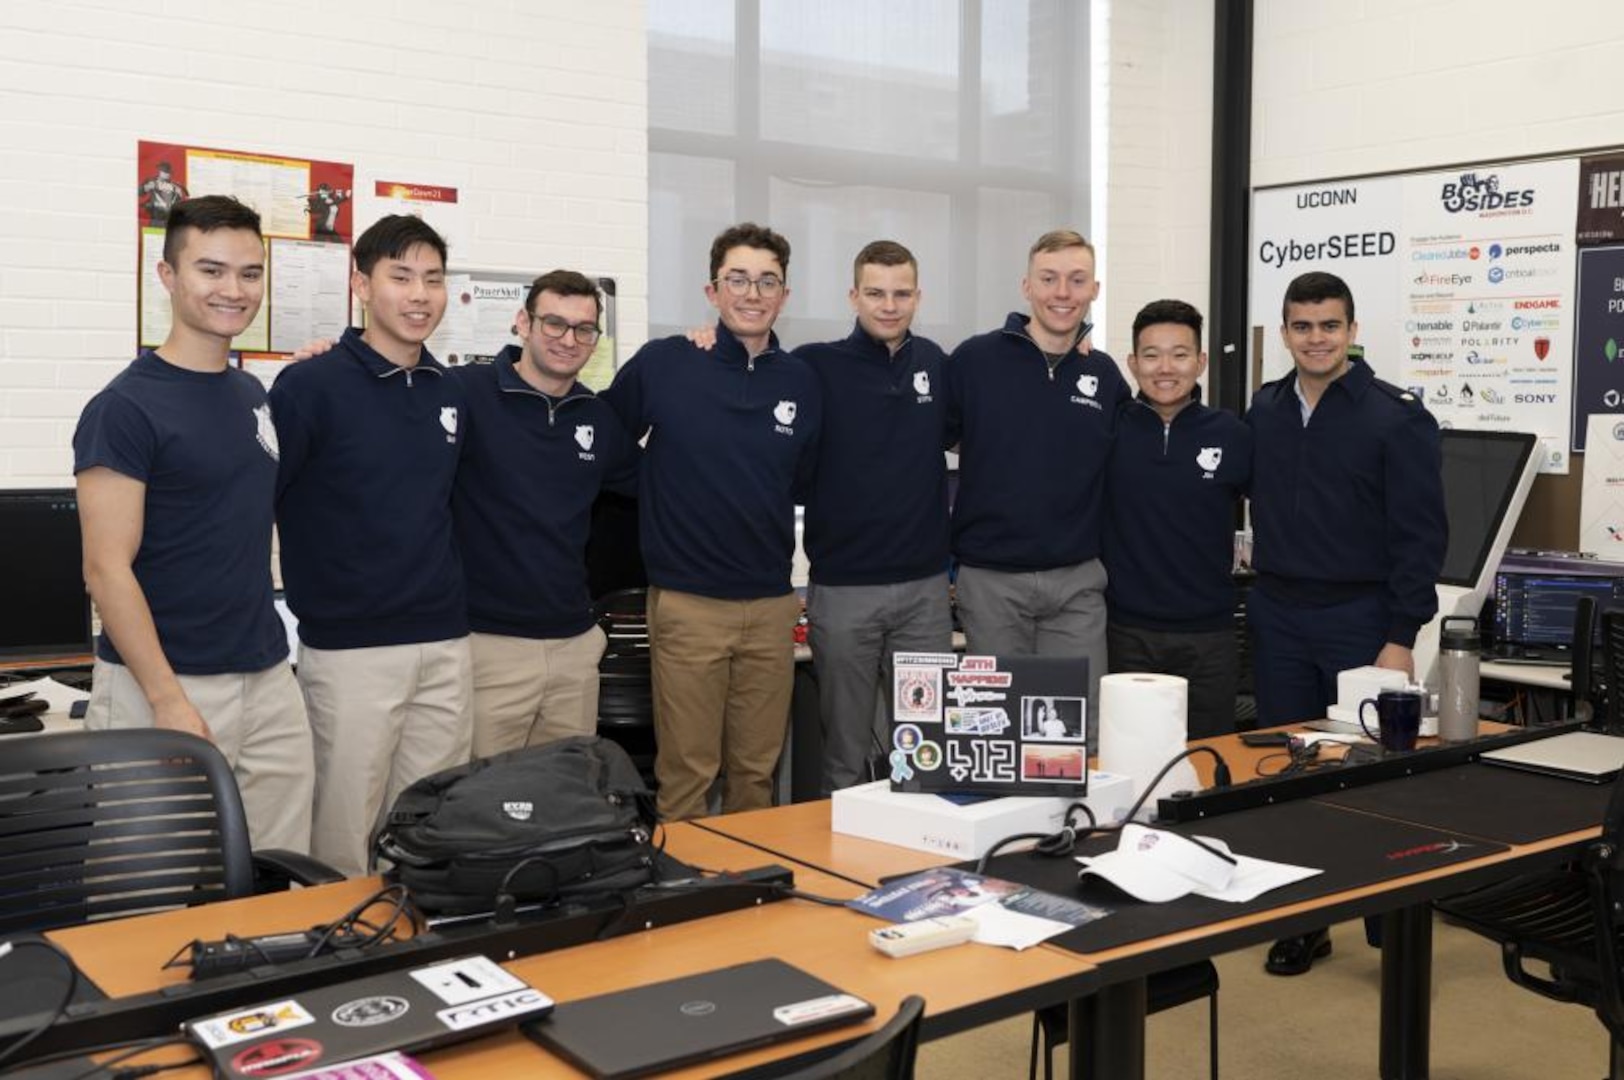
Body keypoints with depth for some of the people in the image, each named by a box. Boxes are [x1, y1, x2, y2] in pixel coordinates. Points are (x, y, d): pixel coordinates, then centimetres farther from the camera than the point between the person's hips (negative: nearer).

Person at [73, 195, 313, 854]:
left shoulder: (254, 394, 11)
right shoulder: (126, 408, -11)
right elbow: (107, 569, -14)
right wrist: (168, 699, -20)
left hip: (269, 678, 7)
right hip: (166, 683, -6)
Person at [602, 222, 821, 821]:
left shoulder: (802, 382, 5)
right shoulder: (662, 364, -5)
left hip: (771, 604, 4)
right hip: (686, 603, -3)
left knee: (756, 772, 14)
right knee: (685, 776, 4)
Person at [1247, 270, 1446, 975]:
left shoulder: (1397, 418, -7)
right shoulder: (1263, 411, 6)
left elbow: (1421, 536, -10)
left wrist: (1401, 638, -14)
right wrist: (1266, 590, 4)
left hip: (1359, 618, -4)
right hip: (1276, 617, 4)